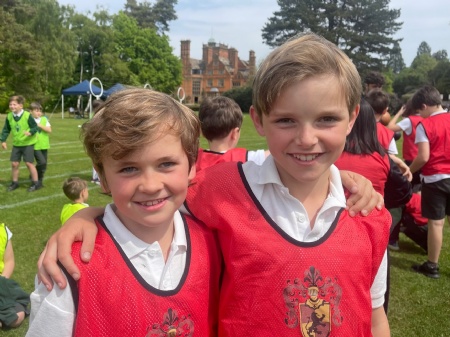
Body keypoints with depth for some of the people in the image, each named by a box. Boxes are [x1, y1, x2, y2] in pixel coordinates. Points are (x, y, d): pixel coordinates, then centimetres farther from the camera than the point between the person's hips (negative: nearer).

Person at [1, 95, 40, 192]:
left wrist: (30, 132, -32)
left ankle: (35, 183, 9)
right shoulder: (9, 116, -2)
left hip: (28, 143, -5)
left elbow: (35, 127, -13)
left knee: (29, 163, -4)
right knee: (14, 163, 7)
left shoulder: (27, 115, -17)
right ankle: (15, 183, 24)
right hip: (16, 144, 5)